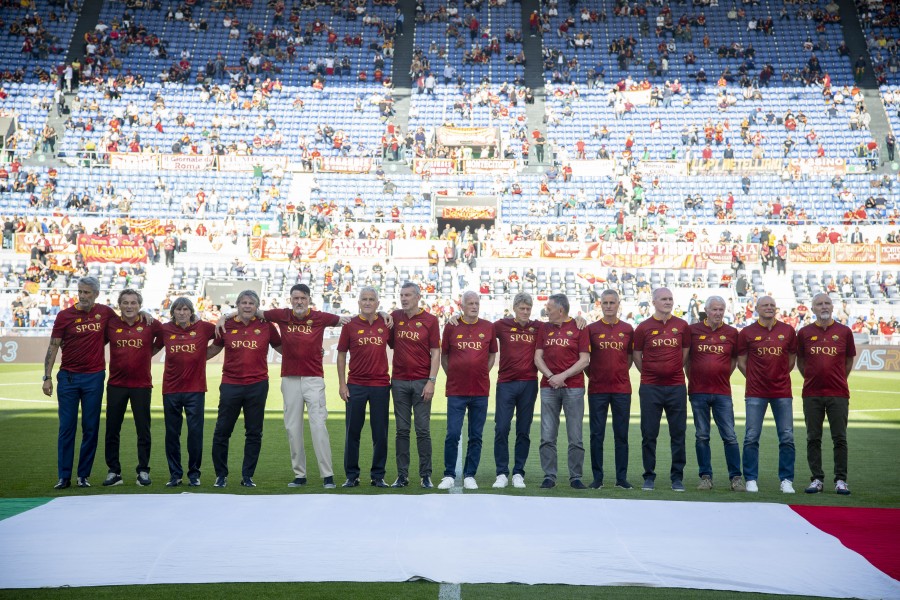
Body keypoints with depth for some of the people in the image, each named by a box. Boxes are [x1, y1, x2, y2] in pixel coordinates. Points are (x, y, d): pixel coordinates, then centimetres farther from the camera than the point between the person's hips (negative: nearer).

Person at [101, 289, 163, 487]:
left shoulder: (151, 324, -2)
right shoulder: (111, 324, 1)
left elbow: (162, 339, 14)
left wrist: (149, 353, 8)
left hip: (142, 384, -1)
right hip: (116, 384, 1)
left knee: (143, 430, 4)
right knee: (112, 430, 5)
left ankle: (143, 471, 14)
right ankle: (114, 471, 16)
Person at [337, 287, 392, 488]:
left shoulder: (386, 324, 4)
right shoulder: (350, 325, 2)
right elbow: (341, 355, 4)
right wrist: (342, 383, -2)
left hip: (381, 385, 1)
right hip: (355, 386, -1)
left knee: (380, 433, 5)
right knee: (352, 432, 4)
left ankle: (378, 475, 15)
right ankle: (352, 475, 14)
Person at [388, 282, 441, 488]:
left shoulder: (430, 320, -1)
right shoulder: (395, 317, 8)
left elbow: (435, 353, -2)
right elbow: (389, 342, 17)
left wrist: (431, 381, -9)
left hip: (422, 382, -3)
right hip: (399, 382, 3)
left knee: (423, 430, 0)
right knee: (402, 430, 6)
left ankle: (425, 475, 8)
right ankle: (402, 475, 12)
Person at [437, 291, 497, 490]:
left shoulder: (488, 327, 6)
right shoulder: (451, 327, 3)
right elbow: (444, 355, 10)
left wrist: (482, 374, 7)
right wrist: (452, 375, 4)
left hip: (480, 391, 2)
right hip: (456, 391, -1)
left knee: (476, 436, 6)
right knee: (452, 434, -4)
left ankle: (469, 476, 15)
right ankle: (449, 475, 8)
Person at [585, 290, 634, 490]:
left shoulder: (628, 329, 6)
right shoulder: (591, 329, 3)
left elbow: (630, 357, 13)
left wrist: (619, 373, 4)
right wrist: (592, 375, 2)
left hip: (622, 389, 1)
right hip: (597, 389, -1)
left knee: (621, 435, 5)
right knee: (596, 435, 2)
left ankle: (622, 478, 12)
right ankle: (597, 477, 10)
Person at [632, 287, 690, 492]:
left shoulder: (682, 325, 6)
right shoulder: (643, 327, 2)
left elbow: (685, 352, 14)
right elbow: (637, 356, 8)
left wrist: (674, 372, 12)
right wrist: (651, 374, 9)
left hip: (676, 387, 1)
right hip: (650, 388, -1)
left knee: (678, 434, 4)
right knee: (649, 434, 3)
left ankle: (677, 477, 14)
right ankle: (649, 476, 13)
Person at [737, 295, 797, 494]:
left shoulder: (788, 331, 5)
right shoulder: (747, 333, 1)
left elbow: (792, 358, 16)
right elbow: (741, 362, 9)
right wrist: (755, 379, 8)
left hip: (782, 392, 2)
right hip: (756, 393, -1)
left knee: (787, 438, 2)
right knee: (751, 437, -1)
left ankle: (786, 480, 12)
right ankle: (751, 479, 8)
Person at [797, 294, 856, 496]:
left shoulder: (844, 331, 4)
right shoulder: (804, 333, 4)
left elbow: (849, 361, 14)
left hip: (838, 394, -1)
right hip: (812, 394, 1)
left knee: (840, 438, 2)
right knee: (813, 439, 5)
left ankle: (841, 480, 10)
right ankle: (817, 479, 13)